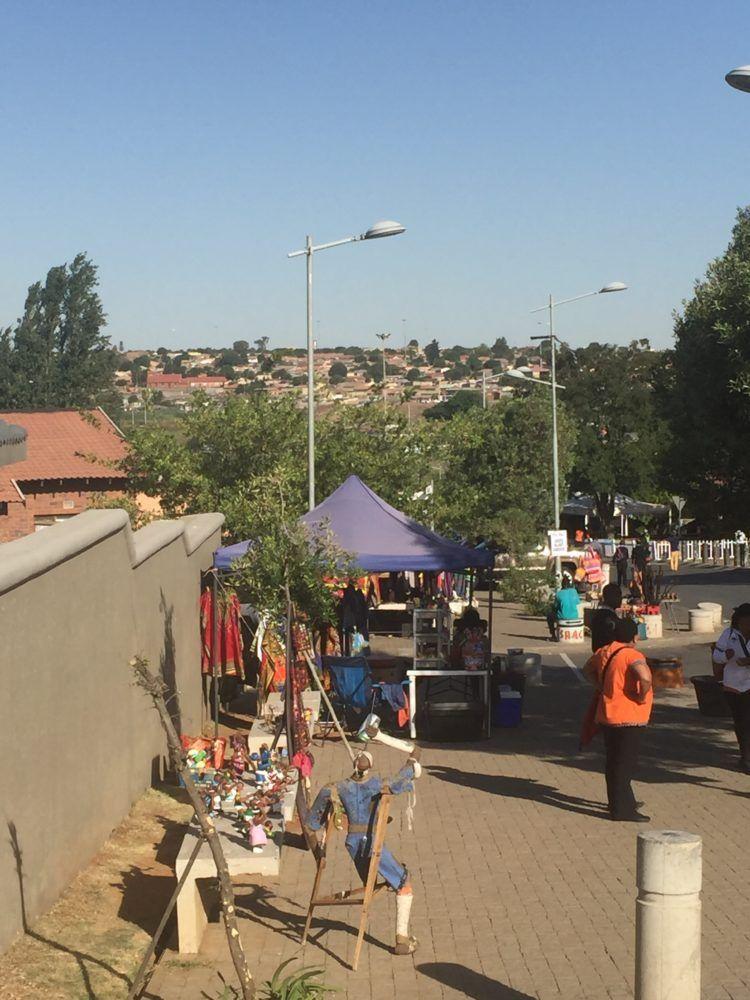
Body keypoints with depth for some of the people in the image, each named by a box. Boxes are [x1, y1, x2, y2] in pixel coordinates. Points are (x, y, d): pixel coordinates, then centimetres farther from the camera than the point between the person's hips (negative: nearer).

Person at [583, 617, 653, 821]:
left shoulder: (604, 652, 7)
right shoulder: (632, 655, -18)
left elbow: (588, 670, 24)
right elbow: (645, 677, -36)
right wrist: (642, 696, -19)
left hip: (607, 716, 8)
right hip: (628, 718, -8)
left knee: (613, 761, 18)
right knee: (625, 764, -3)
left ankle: (618, 802, 32)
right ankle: (622, 810, -1)